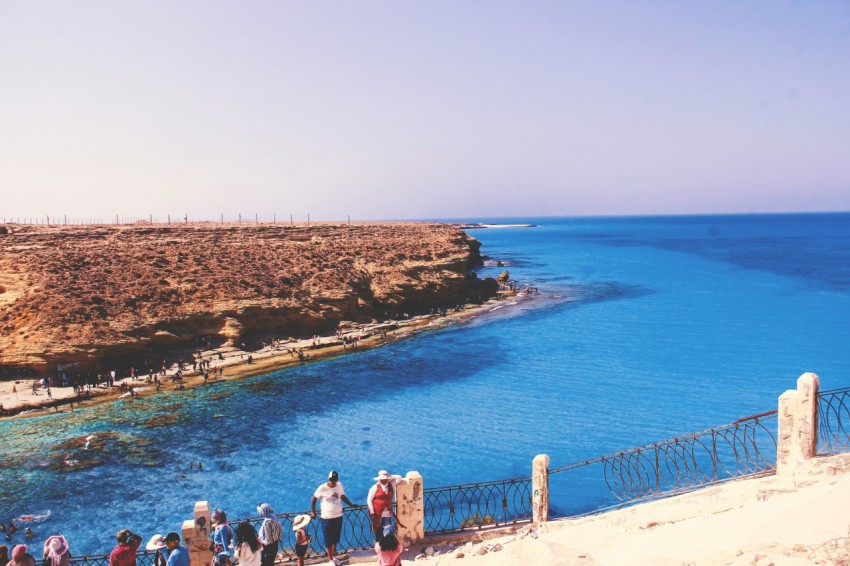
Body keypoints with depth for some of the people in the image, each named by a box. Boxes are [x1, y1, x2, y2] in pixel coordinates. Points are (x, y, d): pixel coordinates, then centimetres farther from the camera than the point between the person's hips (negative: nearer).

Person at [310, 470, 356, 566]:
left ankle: (333, 556, 33)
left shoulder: (339, 485, -4)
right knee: (328, 539, 5)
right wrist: (313, 511, -5)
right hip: (327, 518, -4)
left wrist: (351, 504, 8)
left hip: (338, 516, 4)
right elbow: (314, 499, -3)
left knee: (336, 538, 16)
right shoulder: (322, 488, -16)